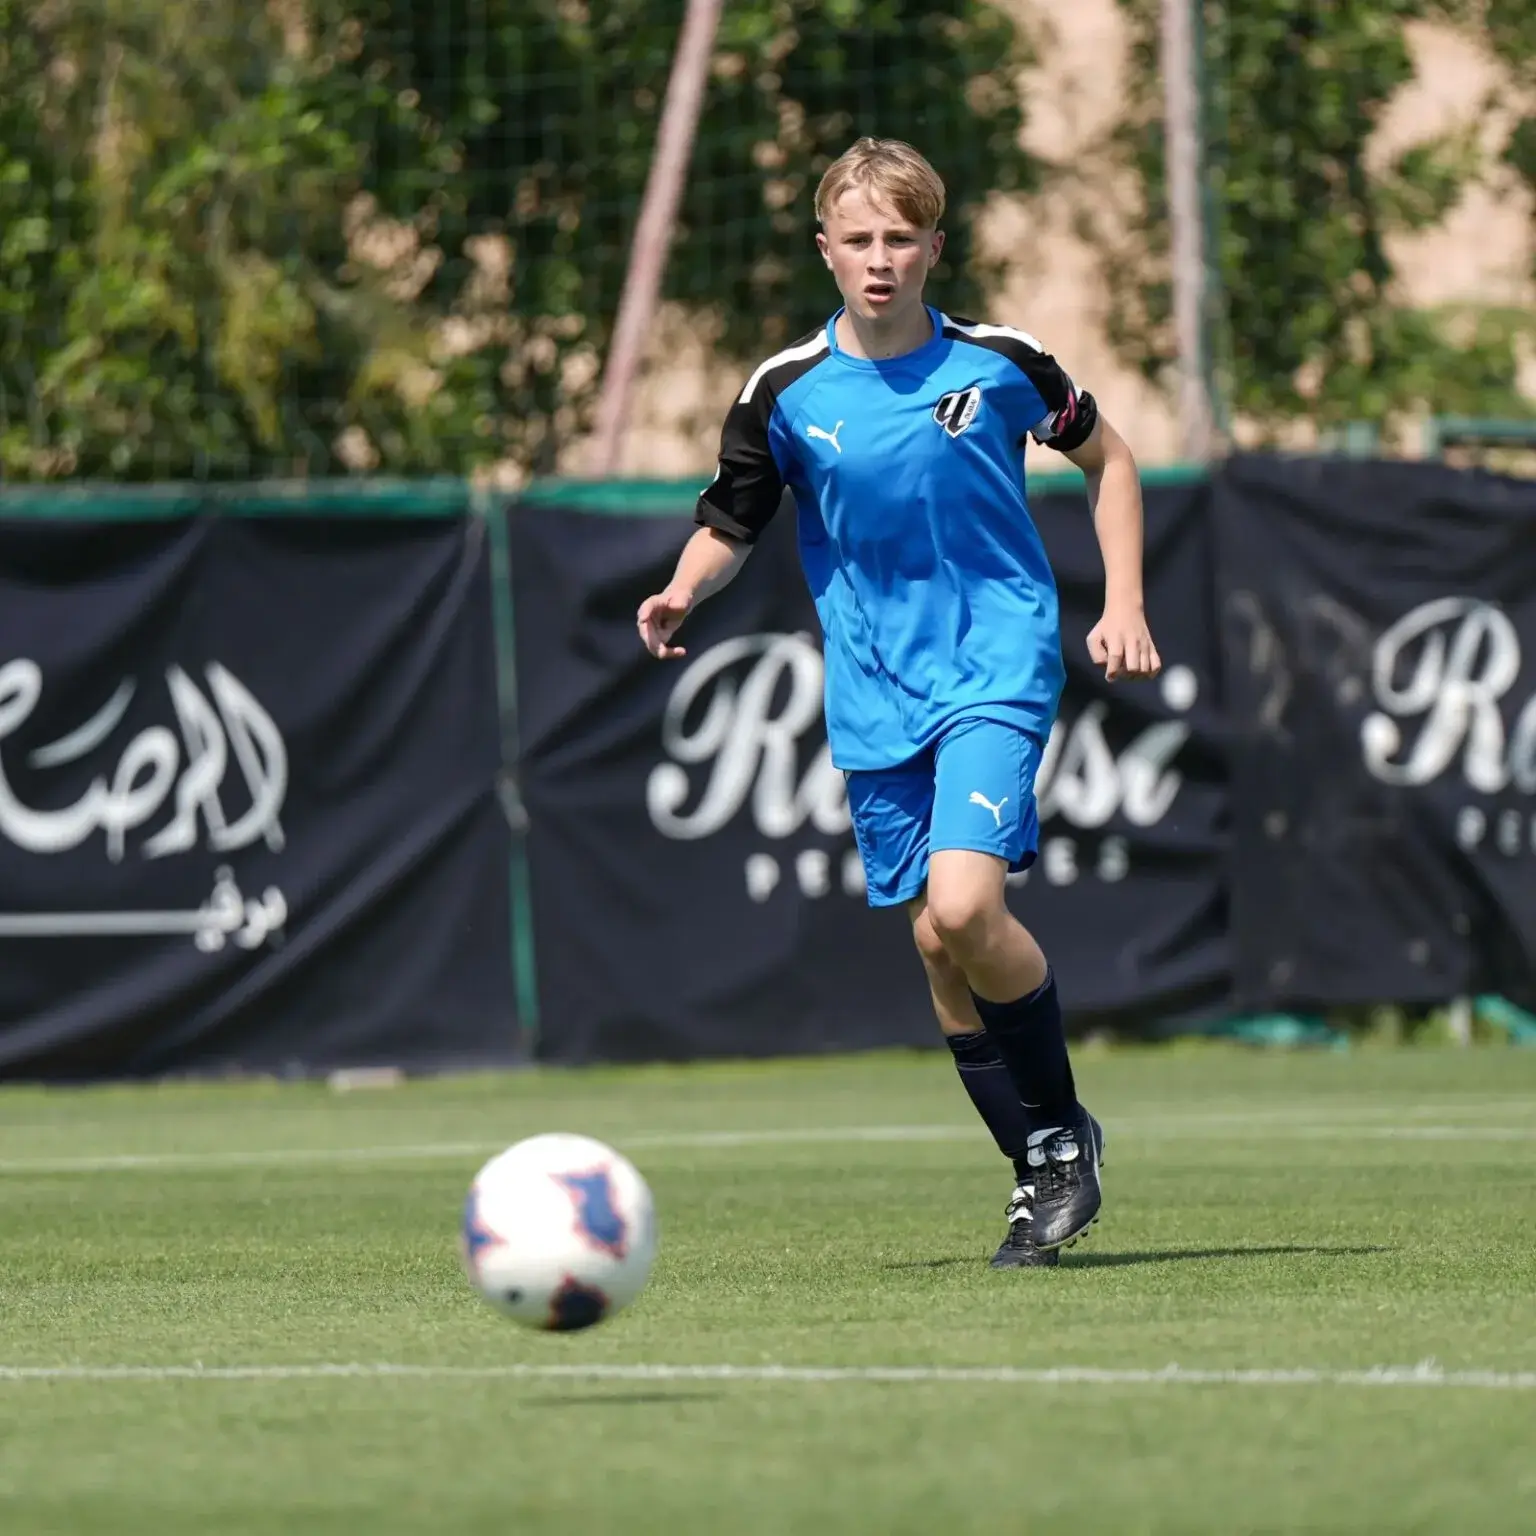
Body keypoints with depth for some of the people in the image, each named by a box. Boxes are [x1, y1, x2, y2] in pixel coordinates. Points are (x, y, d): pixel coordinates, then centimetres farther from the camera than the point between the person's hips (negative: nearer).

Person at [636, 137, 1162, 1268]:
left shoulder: (997, 364, -5)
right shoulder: (786, 392, -2)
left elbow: (1107, 458, 11)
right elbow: (730, 529, 7)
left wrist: (1123, 605, 3)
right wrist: (684, 596, -15)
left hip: (998, 665, -3)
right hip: (875, 696, 3)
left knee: (963, 906, -22)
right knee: (934, 939, 3)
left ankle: (1063, 1128, -1)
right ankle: (1042, 1173, 17)